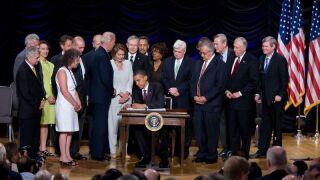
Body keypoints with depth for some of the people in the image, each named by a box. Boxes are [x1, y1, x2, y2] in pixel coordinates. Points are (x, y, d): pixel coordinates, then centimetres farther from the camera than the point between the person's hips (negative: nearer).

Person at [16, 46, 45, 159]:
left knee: (35, 136, 12)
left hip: (36, 109, 8)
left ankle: (34, 157, 20)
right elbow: (25, 93, -18)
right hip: (27, 110, -8)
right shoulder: (23, 71, -15)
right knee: (27, 138, -2)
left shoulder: (34, 68, 12)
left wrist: (42, 99, 4)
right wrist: (37, 104, -11)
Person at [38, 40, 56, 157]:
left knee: (46, 123, 7)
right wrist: (46, 96, -11)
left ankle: (43, 148, 10)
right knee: (40, 124, -6)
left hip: (51, 98, 7)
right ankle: (38, 149, -5)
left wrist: (54, 96, 6)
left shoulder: (50, 65, 18)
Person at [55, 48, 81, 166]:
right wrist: (75, 104, -10)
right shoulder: (62, 72, -12)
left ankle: (67, 155, 11)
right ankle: (63, 156, -5)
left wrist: (78, 102, 6)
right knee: (64, 131, -7)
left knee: (70, 131, 8)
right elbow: (64, 91, -17)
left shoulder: (70, 71, 16)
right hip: (64, 105, -9)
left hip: (71, 106, 9)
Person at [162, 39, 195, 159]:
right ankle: (173, 148, 5)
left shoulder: (190, 63, 0)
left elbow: (190, 81, -6)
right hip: (170, 98, 3)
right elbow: (164, 78, 11)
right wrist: (170, 89, -6)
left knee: (186, 125, -2)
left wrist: (178, 89, -12)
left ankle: (184, 149, 5)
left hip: (184, 99, -3)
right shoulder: (167, 61, 13)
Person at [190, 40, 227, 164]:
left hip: (212, 104, -6)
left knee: (211, 131, -1)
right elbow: (193, 81, 16)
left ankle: (212, 156, 8)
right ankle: (202, 154, 18)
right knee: (199, 130, 8)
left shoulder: (219, 65, -6)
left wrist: (206, 98, -14)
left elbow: (220, 85, -13)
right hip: (198, 103, 6)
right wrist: (195, 96, 0)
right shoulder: (198, 64, 15)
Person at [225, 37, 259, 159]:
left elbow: (253, 82, -10)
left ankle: (244, 153, 11)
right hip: (231, 100, 5)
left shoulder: (251, 61, -6)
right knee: (232, 128, 7)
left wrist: (240, 93, -13)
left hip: (243, 100, -5)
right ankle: (233, 152, 14)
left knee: (245, 129, 2)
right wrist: (227, 91, 2)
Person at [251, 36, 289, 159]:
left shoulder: (280, 59, -10)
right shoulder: (262, 59, 10)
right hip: (266, 98, 6)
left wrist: (280, 95, -16)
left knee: (277, 125, 4)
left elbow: (285, 79, -12)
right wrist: (258, 93, 8)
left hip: (276, 98, -6)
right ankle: (262, 151, 10)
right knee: (265, 125, 7)